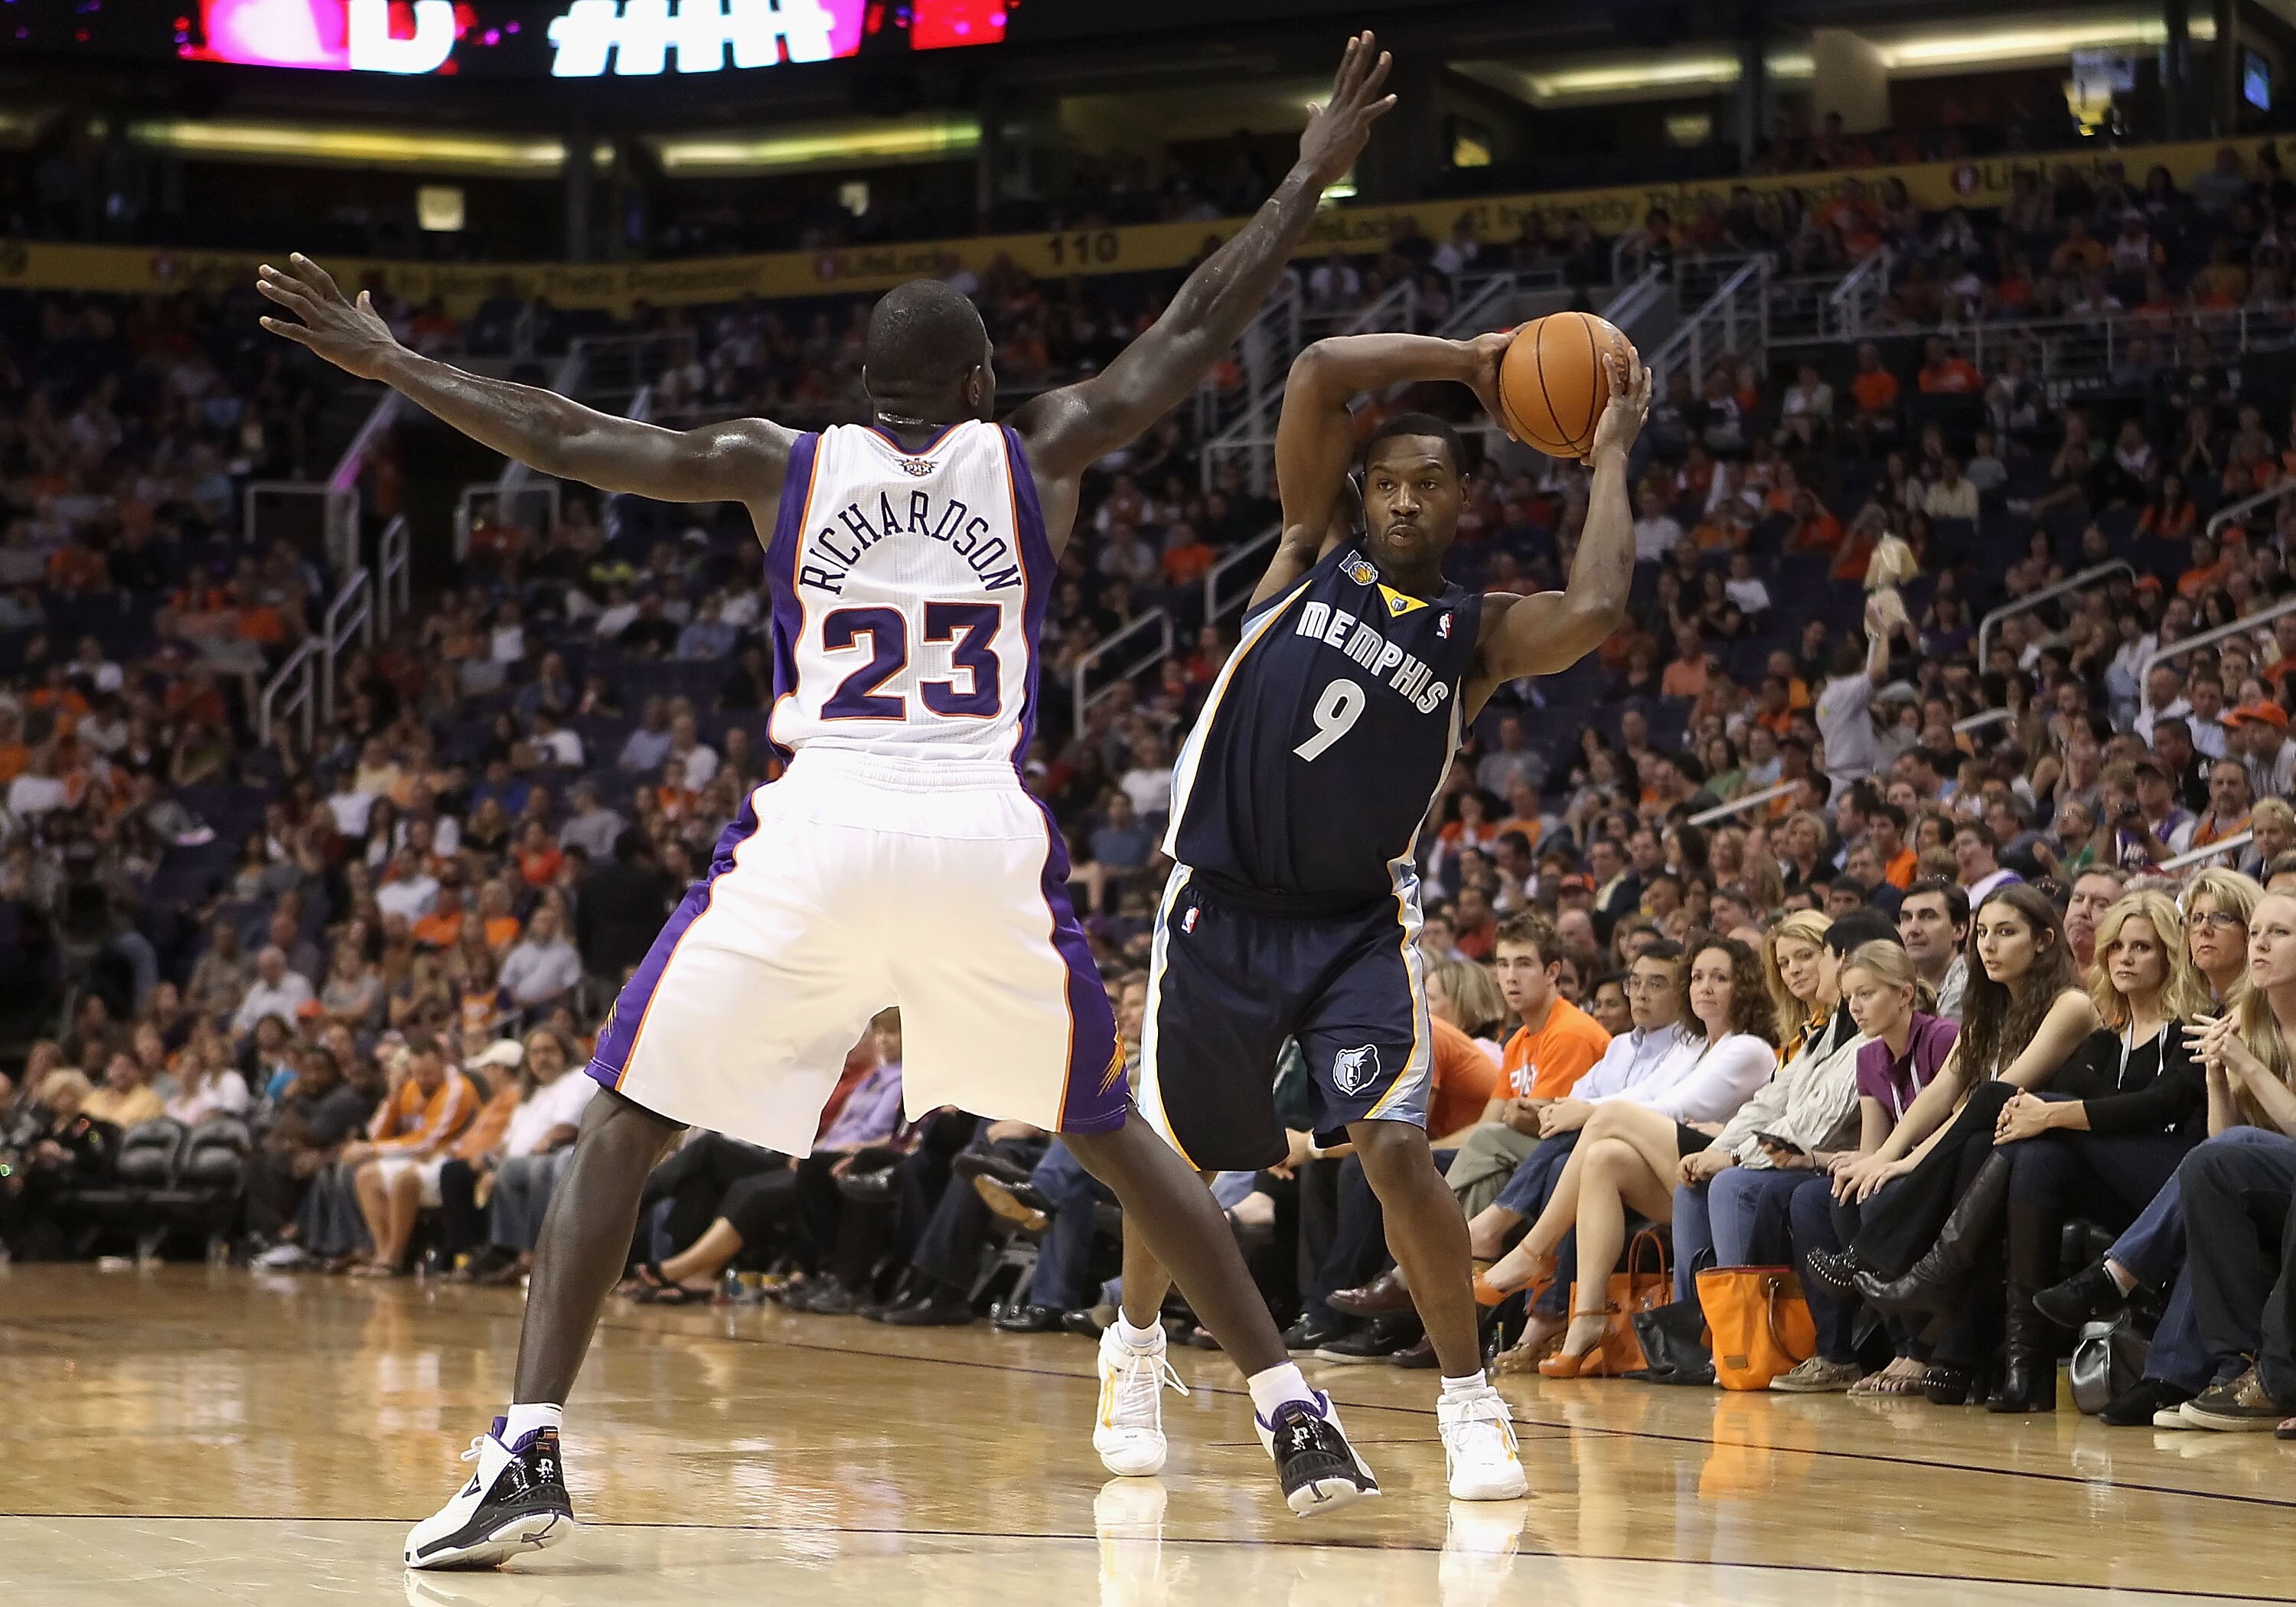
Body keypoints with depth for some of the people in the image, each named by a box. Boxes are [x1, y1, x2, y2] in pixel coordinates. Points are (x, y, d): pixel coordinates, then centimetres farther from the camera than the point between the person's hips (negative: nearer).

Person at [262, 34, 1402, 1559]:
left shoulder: (779, 466, 11)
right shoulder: (1038, 456, 12)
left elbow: (565, 437, 13)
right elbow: (1198, 327, 19)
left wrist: (388, 362, 25)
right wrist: (1316, 173, 30)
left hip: (818, 834, -1)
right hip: (992, 842, 1)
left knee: (625, 1128, 7)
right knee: (1110, 1131, 21)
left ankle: (528, 1453, -9)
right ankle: (1297, 1415, 19)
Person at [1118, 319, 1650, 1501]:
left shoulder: (1478, 633, 1)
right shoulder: (1315, 549, 1)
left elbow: (1595, 610, -21)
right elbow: (1321, 371, -11)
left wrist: (1610, 457, -10)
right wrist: (1470, 362, -7)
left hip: (1357, 924, -1)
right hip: (1219, 904, 1)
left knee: (1393, 1145, -19)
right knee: (1170, 1152, 11)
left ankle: (1469, 1403, -7)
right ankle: (1133, 1345, 39)